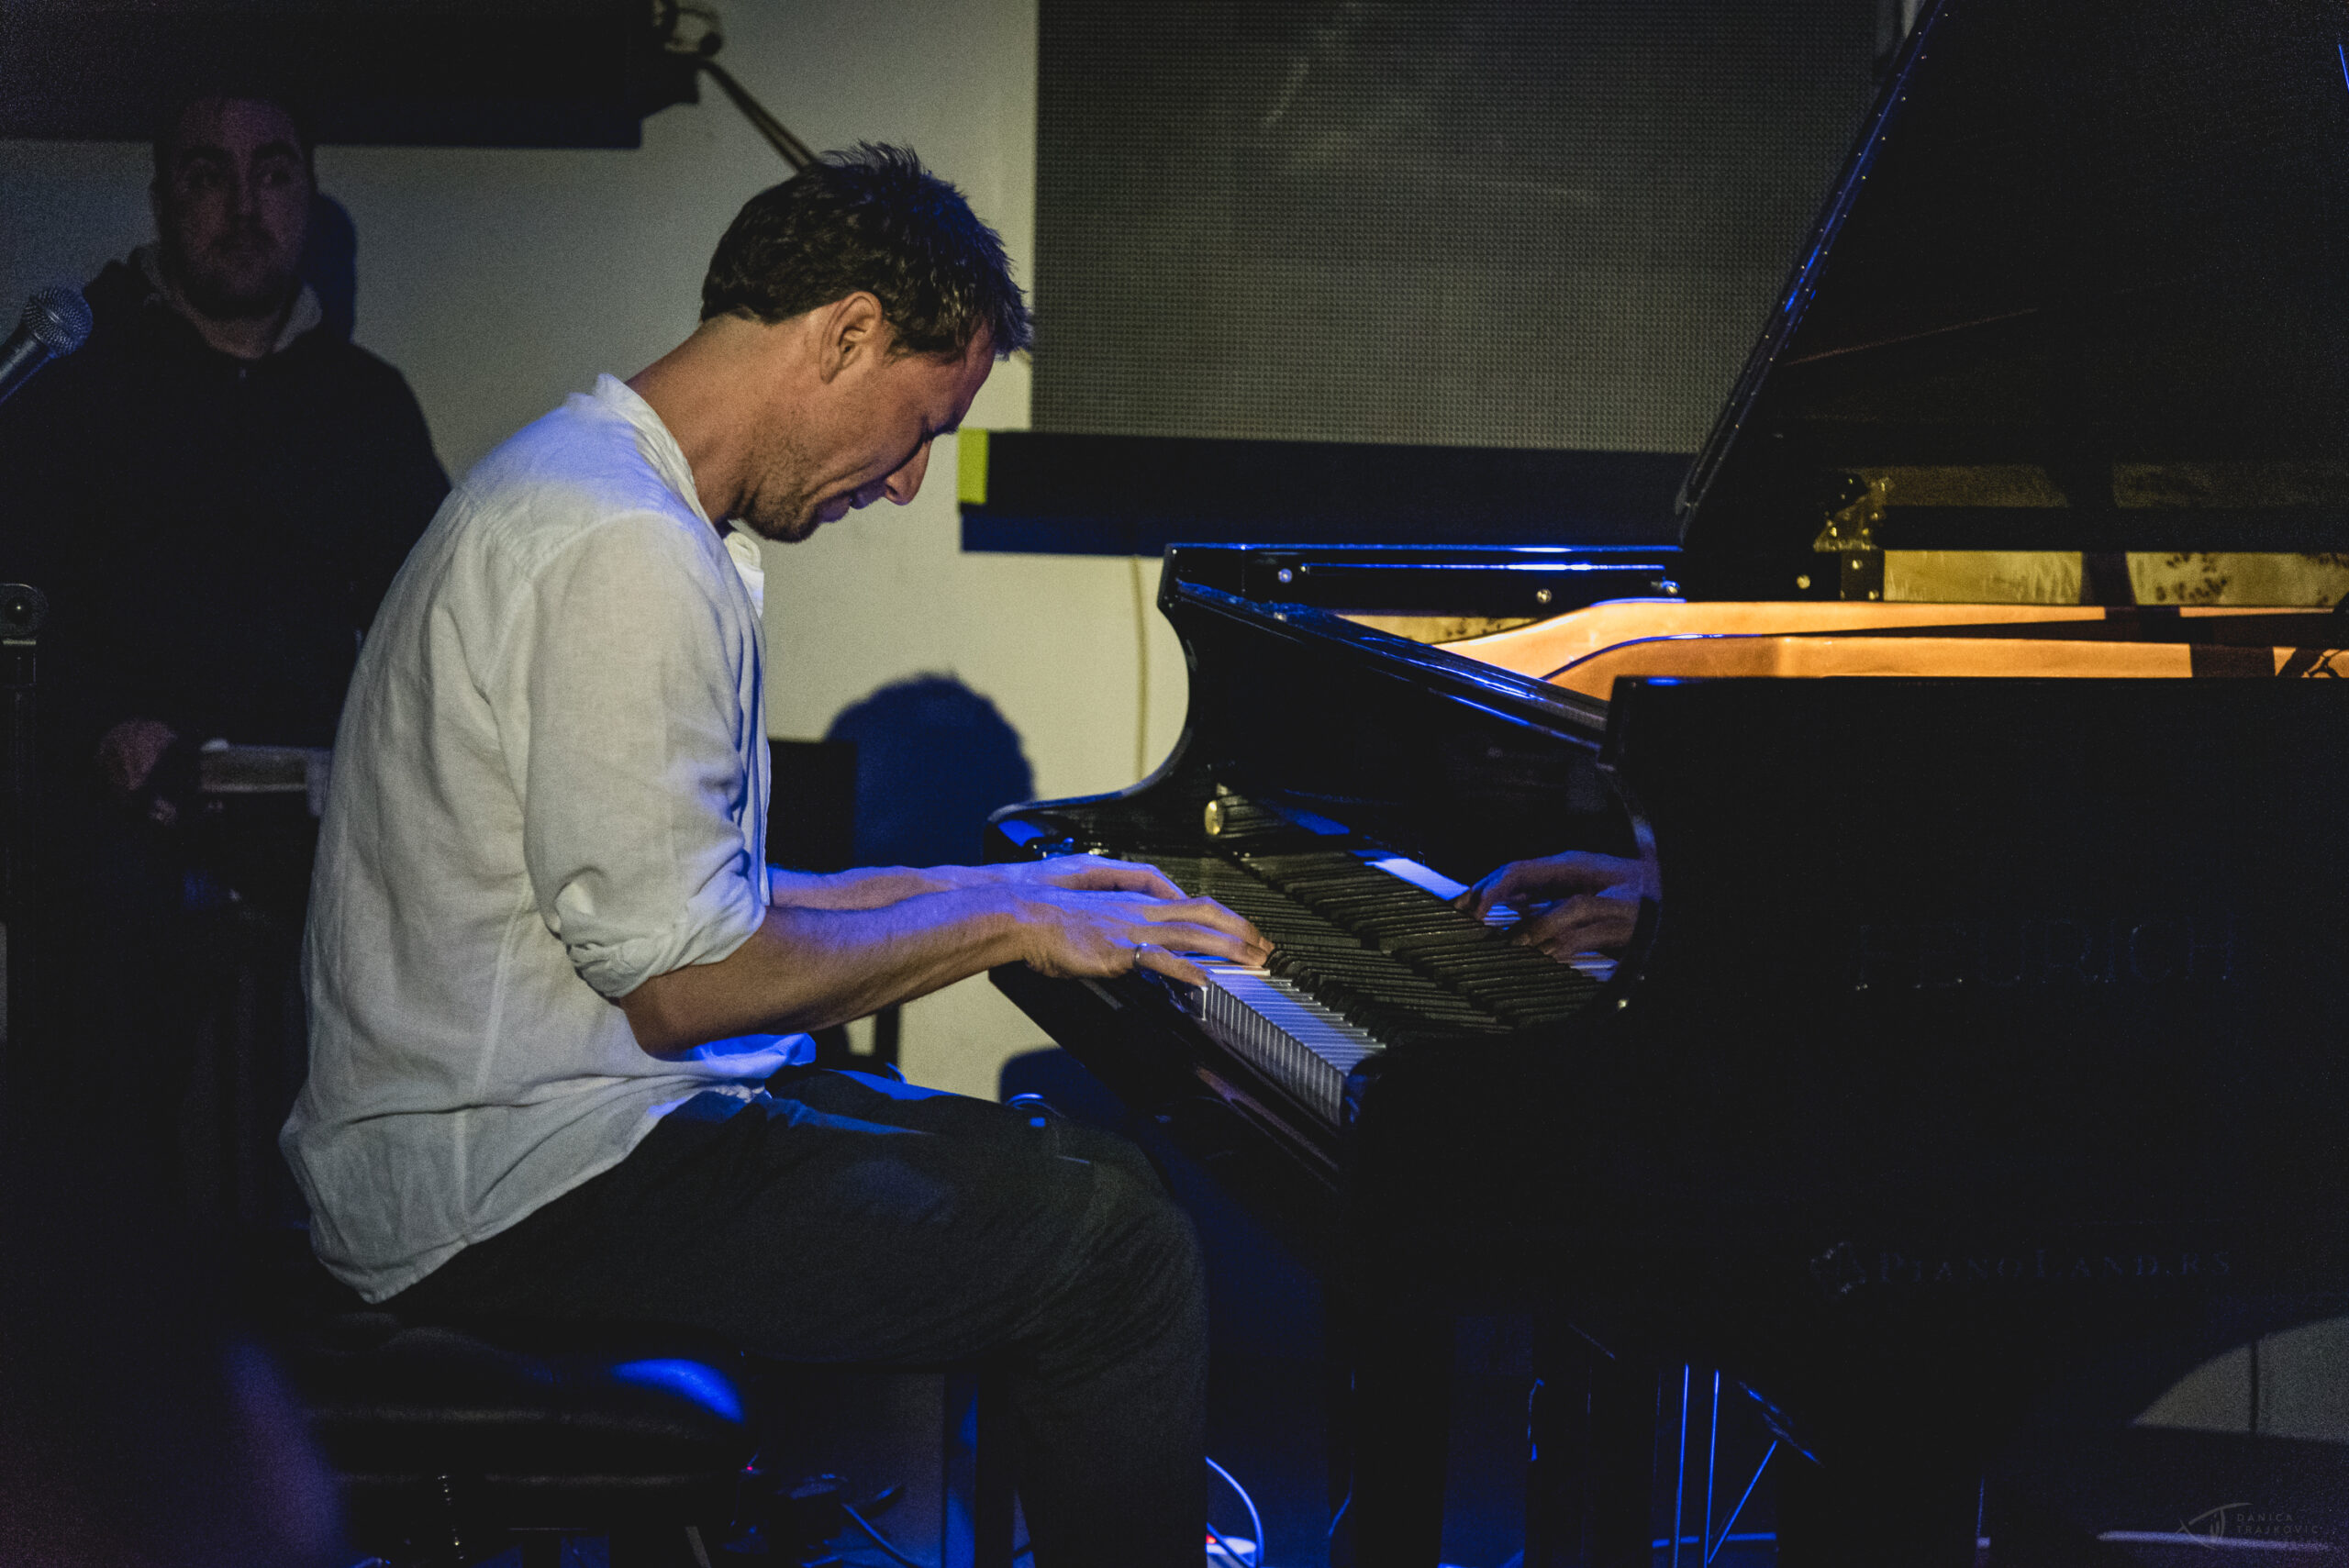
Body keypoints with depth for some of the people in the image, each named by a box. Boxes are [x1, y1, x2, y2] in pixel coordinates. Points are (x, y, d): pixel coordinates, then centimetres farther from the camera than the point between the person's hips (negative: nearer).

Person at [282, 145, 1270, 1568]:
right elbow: (682, 980, -21)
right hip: (519, 1185, -11)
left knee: (1057, 1171, 16)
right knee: (1113, 1238, -15)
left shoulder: (604, 483, 16)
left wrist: (980, 891, 19)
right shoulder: (625, 552, -19)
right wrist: (1003, 924, -9)